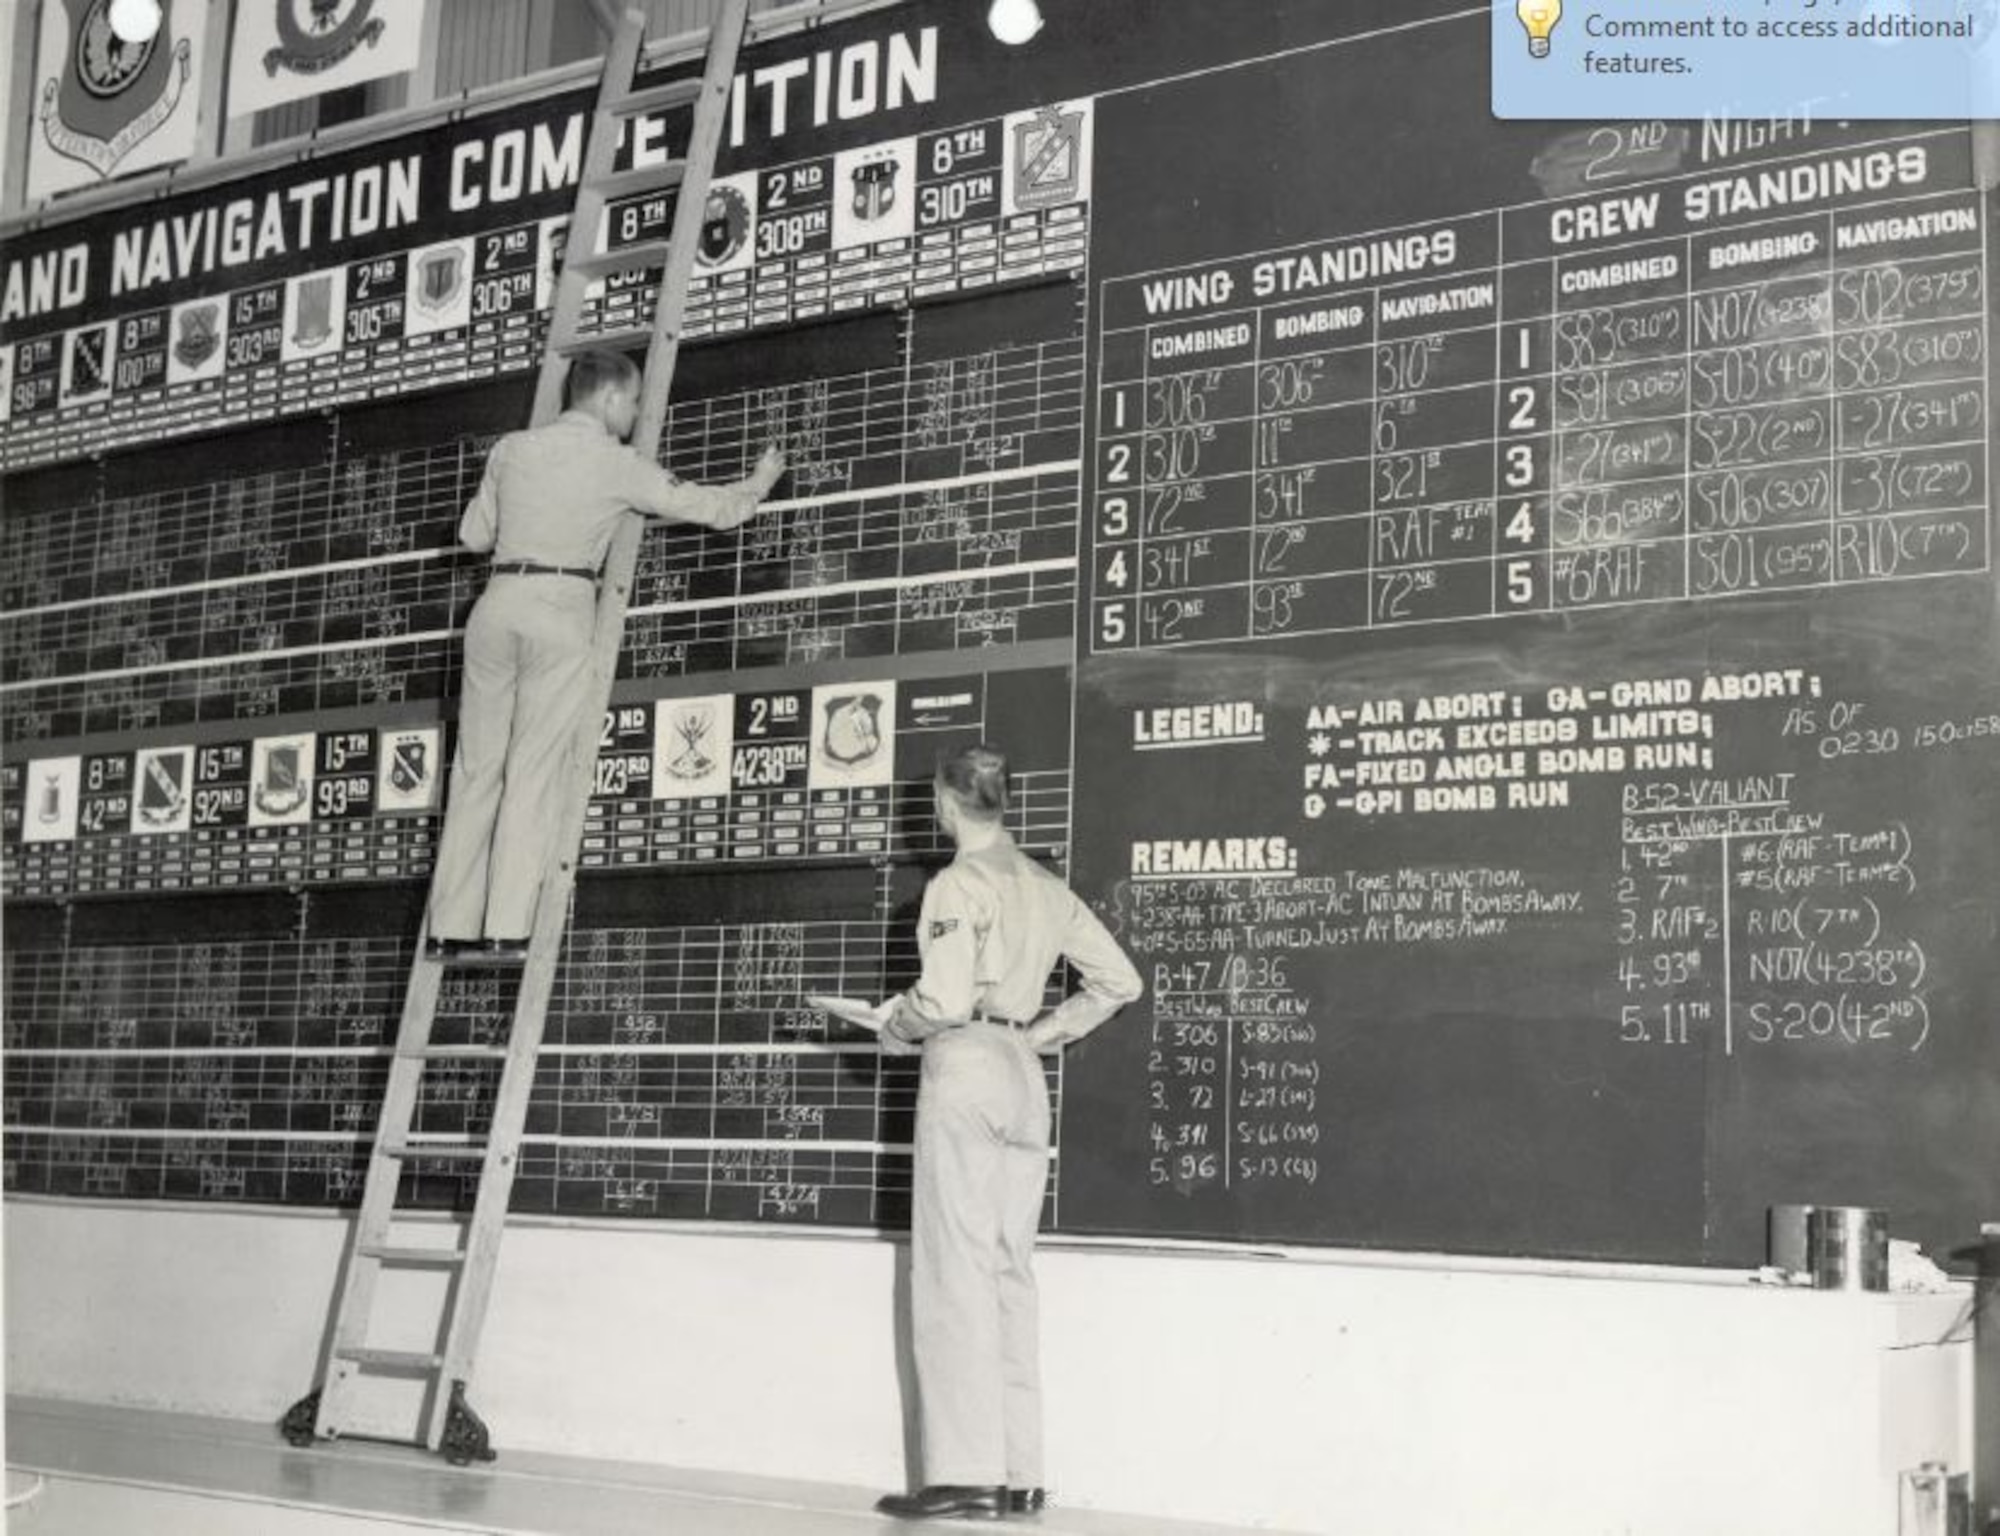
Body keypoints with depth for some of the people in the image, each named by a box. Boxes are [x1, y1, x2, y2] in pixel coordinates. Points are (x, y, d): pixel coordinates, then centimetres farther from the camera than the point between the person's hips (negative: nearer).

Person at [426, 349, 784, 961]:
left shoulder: (511, 449, 14)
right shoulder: (615, 462, 3)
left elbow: (473, 534, 21)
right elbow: (702, 506, 9)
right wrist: (757, 484, 27)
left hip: (499, 601, 4)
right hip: (561, 607, -4)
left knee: (476, 768, 6)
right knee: (535, 772, -5)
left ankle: (451, 928, 3)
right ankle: (505, 929, -10)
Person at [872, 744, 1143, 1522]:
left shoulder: (957, 885, -9)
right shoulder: (1045, 888, 12)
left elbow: (945, 999, -19)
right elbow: (1118, 981, 13)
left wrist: (895, 1026, 0)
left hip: (964, 1074, -7)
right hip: (1025, 1079, 7)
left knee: (957, 1274, -4)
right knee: (1011, 1276, 10)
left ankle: (966, 1472, -5)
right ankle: (1019, 1475, 12)